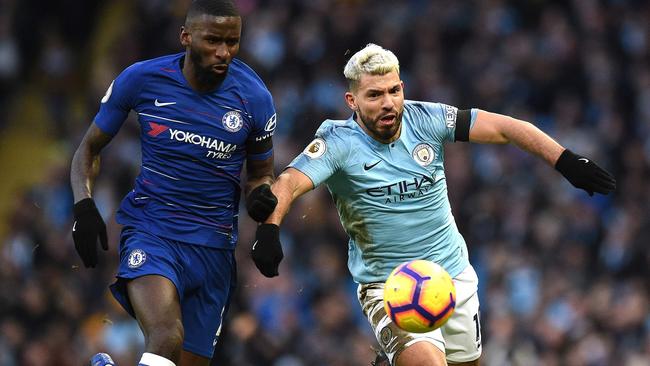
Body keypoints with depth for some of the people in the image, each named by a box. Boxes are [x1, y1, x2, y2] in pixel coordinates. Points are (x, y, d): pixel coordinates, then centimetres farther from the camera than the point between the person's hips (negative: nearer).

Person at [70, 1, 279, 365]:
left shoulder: (254, 98, -3)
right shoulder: (141, 80, -6)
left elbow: (260, 173, 14)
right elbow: (90, 148, 8)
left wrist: (261, 195, -10)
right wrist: (84, 205, -9)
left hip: (214, 248, 3)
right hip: (150, 234, -3)